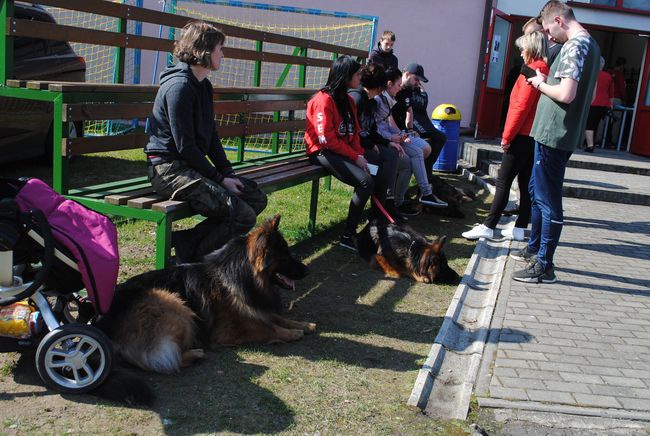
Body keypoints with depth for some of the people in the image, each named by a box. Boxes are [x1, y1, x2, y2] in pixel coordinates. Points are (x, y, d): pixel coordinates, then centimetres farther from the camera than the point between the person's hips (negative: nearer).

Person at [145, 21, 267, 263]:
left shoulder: (204, 86, 15)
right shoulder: (179, 86, -16)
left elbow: (211, 135, 17)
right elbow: (185, 146, -17)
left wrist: (227, 172, 5)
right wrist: (219, 178, -12)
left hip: (192, 164, 10)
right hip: (169, 169, -10)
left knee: (257, 199, 1)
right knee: (243, 216, -20)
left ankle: (187, 241, 0)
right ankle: (188, 255, -3)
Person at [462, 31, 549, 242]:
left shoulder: (534, 69, -13)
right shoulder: (545, 70, 14)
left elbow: (521, 106, -18)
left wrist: (507, 136, -12)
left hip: (523, 136, -9)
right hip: (534, 136, 9)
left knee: (503, 181, -6)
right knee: (526, 182, 10)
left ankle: (488, 227, -5)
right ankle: (519, 228, 14)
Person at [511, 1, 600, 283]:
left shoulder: (574, 46, -16)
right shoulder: (591, 45, 15)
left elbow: (566, 94, -26)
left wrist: (541, 84, -8)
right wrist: (546, 82, 12)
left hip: (554, 135, -10)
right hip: (562, 135, 10)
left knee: (548, 200, -5)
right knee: (536, 191, 22)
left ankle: (544, 266, 2)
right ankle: (535, 248, 34)